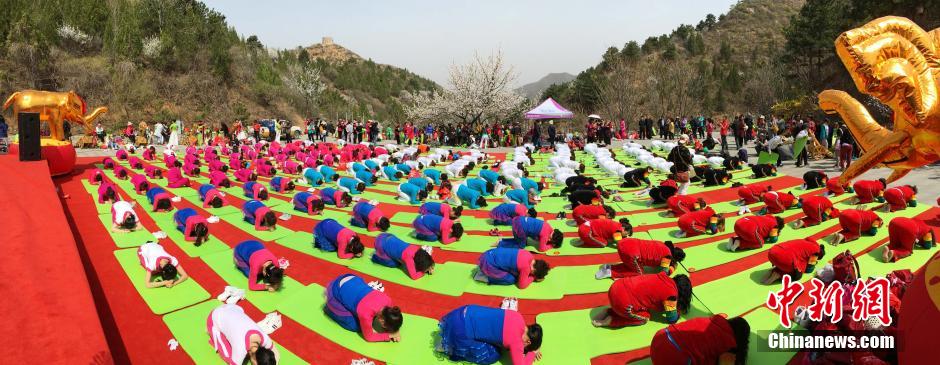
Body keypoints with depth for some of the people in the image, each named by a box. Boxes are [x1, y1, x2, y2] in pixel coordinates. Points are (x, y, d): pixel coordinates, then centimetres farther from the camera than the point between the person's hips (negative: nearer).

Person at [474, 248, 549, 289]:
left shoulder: (529, 256, 3)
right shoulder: (526, 267, -21)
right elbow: (522, 285, -8)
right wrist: (533, 278, 5)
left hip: (491, 253, 9)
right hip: (488, 263, -9)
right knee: (511, 279, -3)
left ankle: (484, 270, 19)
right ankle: (485, 277, 2)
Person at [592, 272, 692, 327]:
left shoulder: (665, 279, 16)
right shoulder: (671, 293, -6)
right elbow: (672, 319, 6)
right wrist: (679, 312, 24)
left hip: (617, 286, 8)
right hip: (622, 300, -8)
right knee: (645, 317, 14)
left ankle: (609, 313, 16)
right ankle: (611, 321, 5)